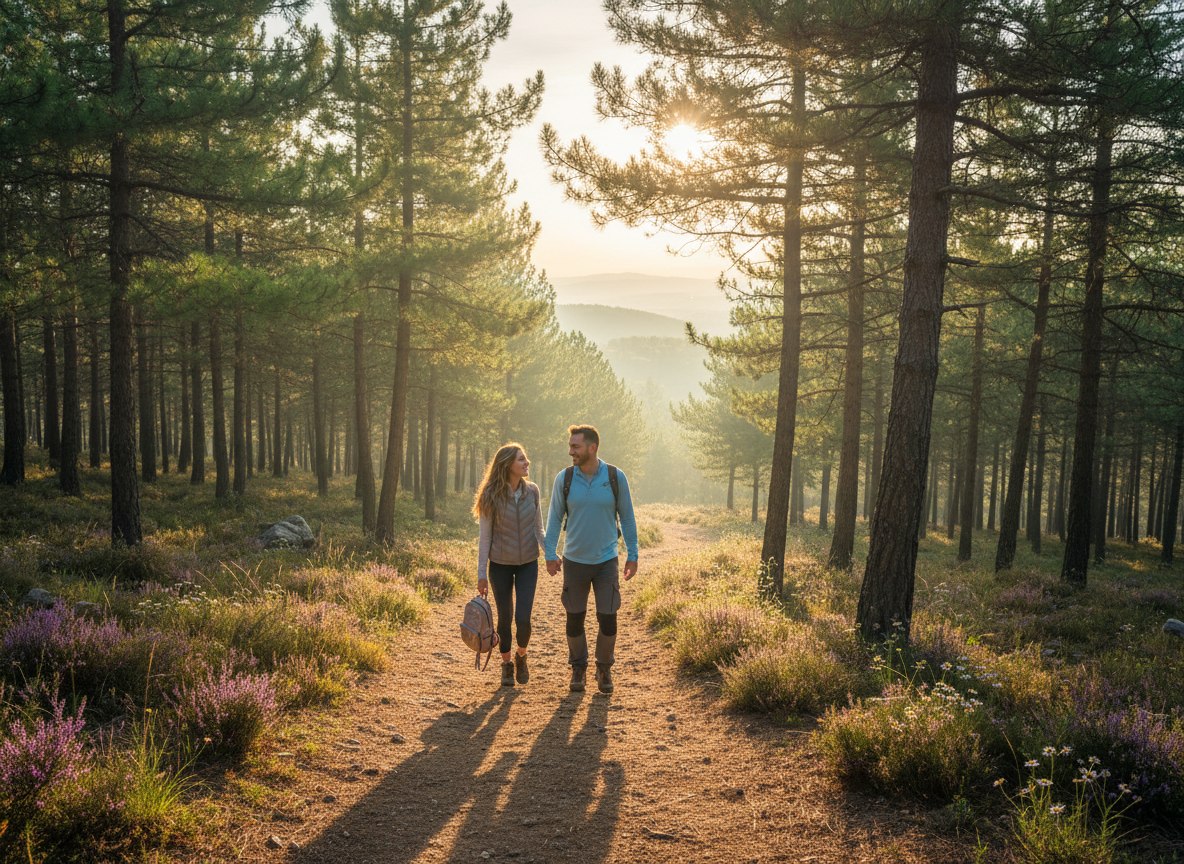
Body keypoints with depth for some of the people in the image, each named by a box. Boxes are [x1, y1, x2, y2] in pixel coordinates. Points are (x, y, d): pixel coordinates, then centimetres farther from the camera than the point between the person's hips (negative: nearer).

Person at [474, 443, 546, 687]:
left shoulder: (532, 491, -3)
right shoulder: (492, 496, -11)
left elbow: (539, 530, 6)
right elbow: (485, 537, -6)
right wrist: (482, 574, -6)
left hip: (528, 564, 2)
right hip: (500, 565, -1)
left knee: (523, 618, -7)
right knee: (505, 618, 7)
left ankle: (521, 656, 23)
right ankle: (506, 665, 29)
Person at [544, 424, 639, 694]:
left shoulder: (615, 477, -7)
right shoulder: (564, 478, -5)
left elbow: (627, 517, 2)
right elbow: (555, 518, 4)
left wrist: (633, 555, 1)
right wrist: (550, 555, -1)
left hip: (606, 560, -1)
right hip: (574, 561, 1)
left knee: (608, 620, -2)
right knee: (575, 619, 7)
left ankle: (604, 669, 20)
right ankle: (578, 668, 26)